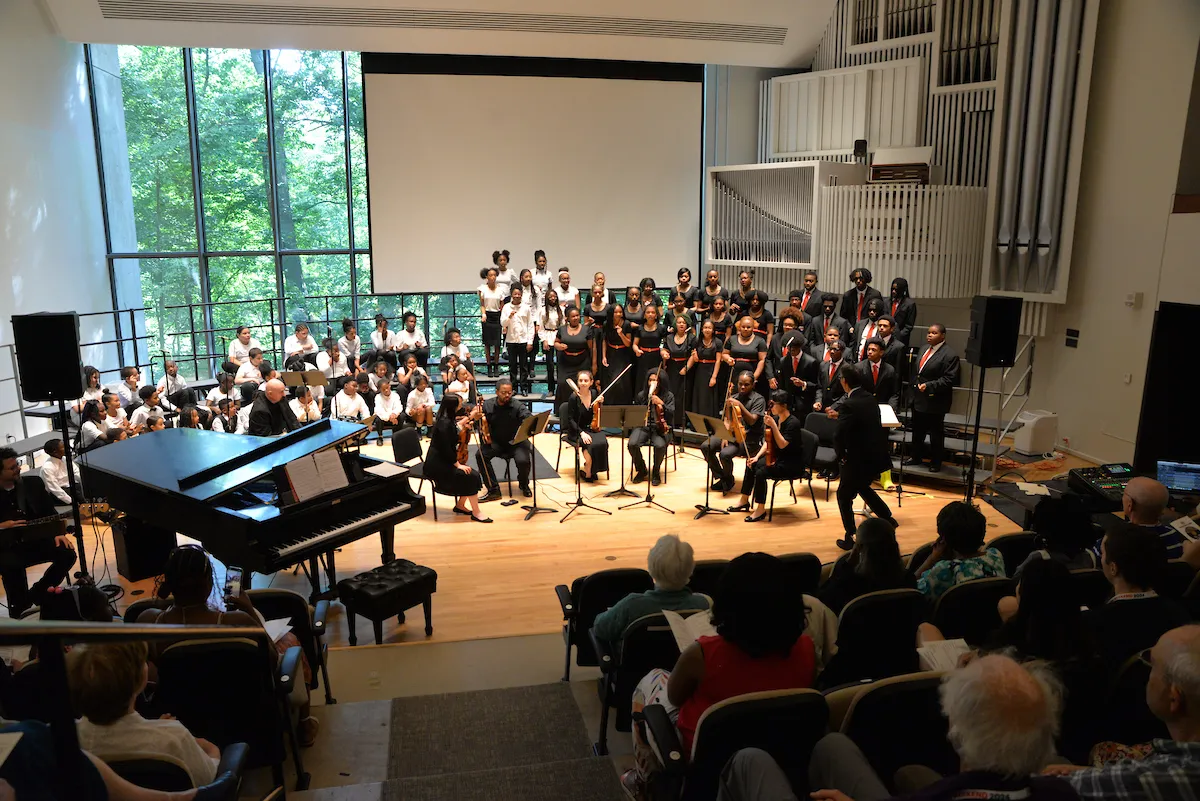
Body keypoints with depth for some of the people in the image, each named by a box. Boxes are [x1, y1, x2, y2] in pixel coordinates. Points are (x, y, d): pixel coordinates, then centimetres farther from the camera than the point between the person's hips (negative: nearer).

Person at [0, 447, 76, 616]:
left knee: (67, 554, -18)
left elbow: (50, 513, 10)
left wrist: (58, 533, -6)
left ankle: (37, 593, 7)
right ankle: (19, 610, -8)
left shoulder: (33, 485, 5)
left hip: (34, 539, 4)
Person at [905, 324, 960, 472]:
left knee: (936, 433, 6)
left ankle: (936, 463, 18)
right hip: (918, 399, 8)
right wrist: (912, 390, 12)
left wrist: (929, 386, -26)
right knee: (917, 431, 18)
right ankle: (916, 457, 32)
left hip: (935, 402, -7)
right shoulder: (924, 350, 10)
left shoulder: (949, 355, -15)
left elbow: (949, 379, -20)